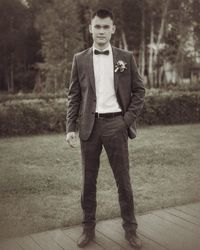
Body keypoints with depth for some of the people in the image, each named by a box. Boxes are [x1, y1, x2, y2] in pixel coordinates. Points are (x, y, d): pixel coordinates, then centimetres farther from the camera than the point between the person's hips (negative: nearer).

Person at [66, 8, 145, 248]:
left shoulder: (125, 57, 4)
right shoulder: (80, 59, 5)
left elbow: (139, 90, 7)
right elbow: (74, 95, 6)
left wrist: (128, 119, -4)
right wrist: (70, 127, -1)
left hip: (116, 124, -1)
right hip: (89, 125, 1)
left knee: (123, 179, 5)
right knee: (88, 179, 8)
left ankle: (130, 228, 18)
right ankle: (88, 227, 22)